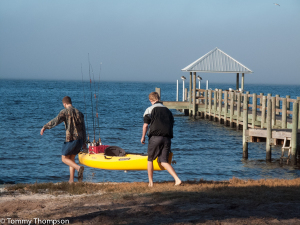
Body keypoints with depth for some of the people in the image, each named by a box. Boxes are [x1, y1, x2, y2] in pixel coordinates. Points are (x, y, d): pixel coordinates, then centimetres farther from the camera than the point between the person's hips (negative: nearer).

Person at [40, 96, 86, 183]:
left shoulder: (65, 111, -6)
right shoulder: (79, 113, 13)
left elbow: (56, 121, -22)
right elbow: (83, 128, 17)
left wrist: (45, 127, -23)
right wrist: (84, 142, 23)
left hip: (71, 139, -6)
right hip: (79, 139, 6)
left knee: (64, 159, 7)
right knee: (72, 158, 18)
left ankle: (79, 168, -18)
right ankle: (71, 180, 14)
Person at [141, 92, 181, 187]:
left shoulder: (150, 109, 4)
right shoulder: (168, 110, 20)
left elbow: (145, 125, 0)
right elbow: (171, 124, 20)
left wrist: (143, 137, 13)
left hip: (155, 137, -4)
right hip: (167, 138, 4)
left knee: (150, 159, 13)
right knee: (164, 161, 5)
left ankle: (150, 182, 14)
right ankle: (177, 179, -13)